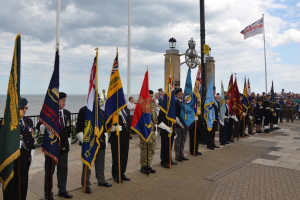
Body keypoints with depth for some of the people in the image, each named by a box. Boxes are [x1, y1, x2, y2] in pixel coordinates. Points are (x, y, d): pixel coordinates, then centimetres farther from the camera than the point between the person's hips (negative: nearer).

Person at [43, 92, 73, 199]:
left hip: (63, 145, 5)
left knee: (63, 169, 15)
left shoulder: (67, 113, 8)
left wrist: (68, 140, 11)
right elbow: (42, 127, -8)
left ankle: (62, 190, 31)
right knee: (49, 170, 9)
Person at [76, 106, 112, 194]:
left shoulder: (101, 111, 11)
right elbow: (79, 127, -10)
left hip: (101, 142, 6)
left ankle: (101, 180, 33)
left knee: (100, 163, 16)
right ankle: (86, 185, 18)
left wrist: (105, 139, 16)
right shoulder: (83, 110, -8)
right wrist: (83, 141, -15)